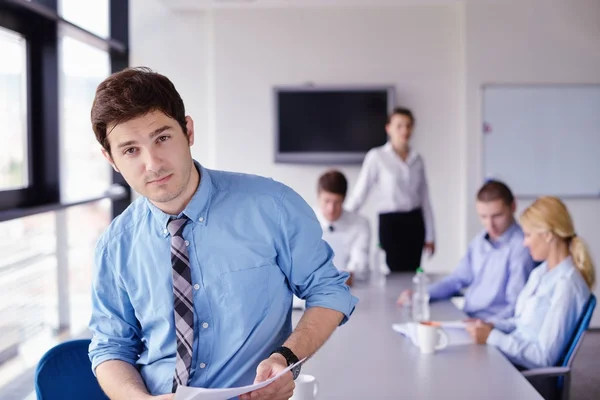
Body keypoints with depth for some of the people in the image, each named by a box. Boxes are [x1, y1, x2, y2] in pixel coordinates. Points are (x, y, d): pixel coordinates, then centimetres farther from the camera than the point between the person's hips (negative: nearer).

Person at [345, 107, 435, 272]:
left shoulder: (417, 159, 7)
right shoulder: (376, 156, -7)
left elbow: (425, 199, 11)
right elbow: (360, 193, -7)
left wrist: (430, 235, 10)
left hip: (414, 222, 5)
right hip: (390, 222, -4)